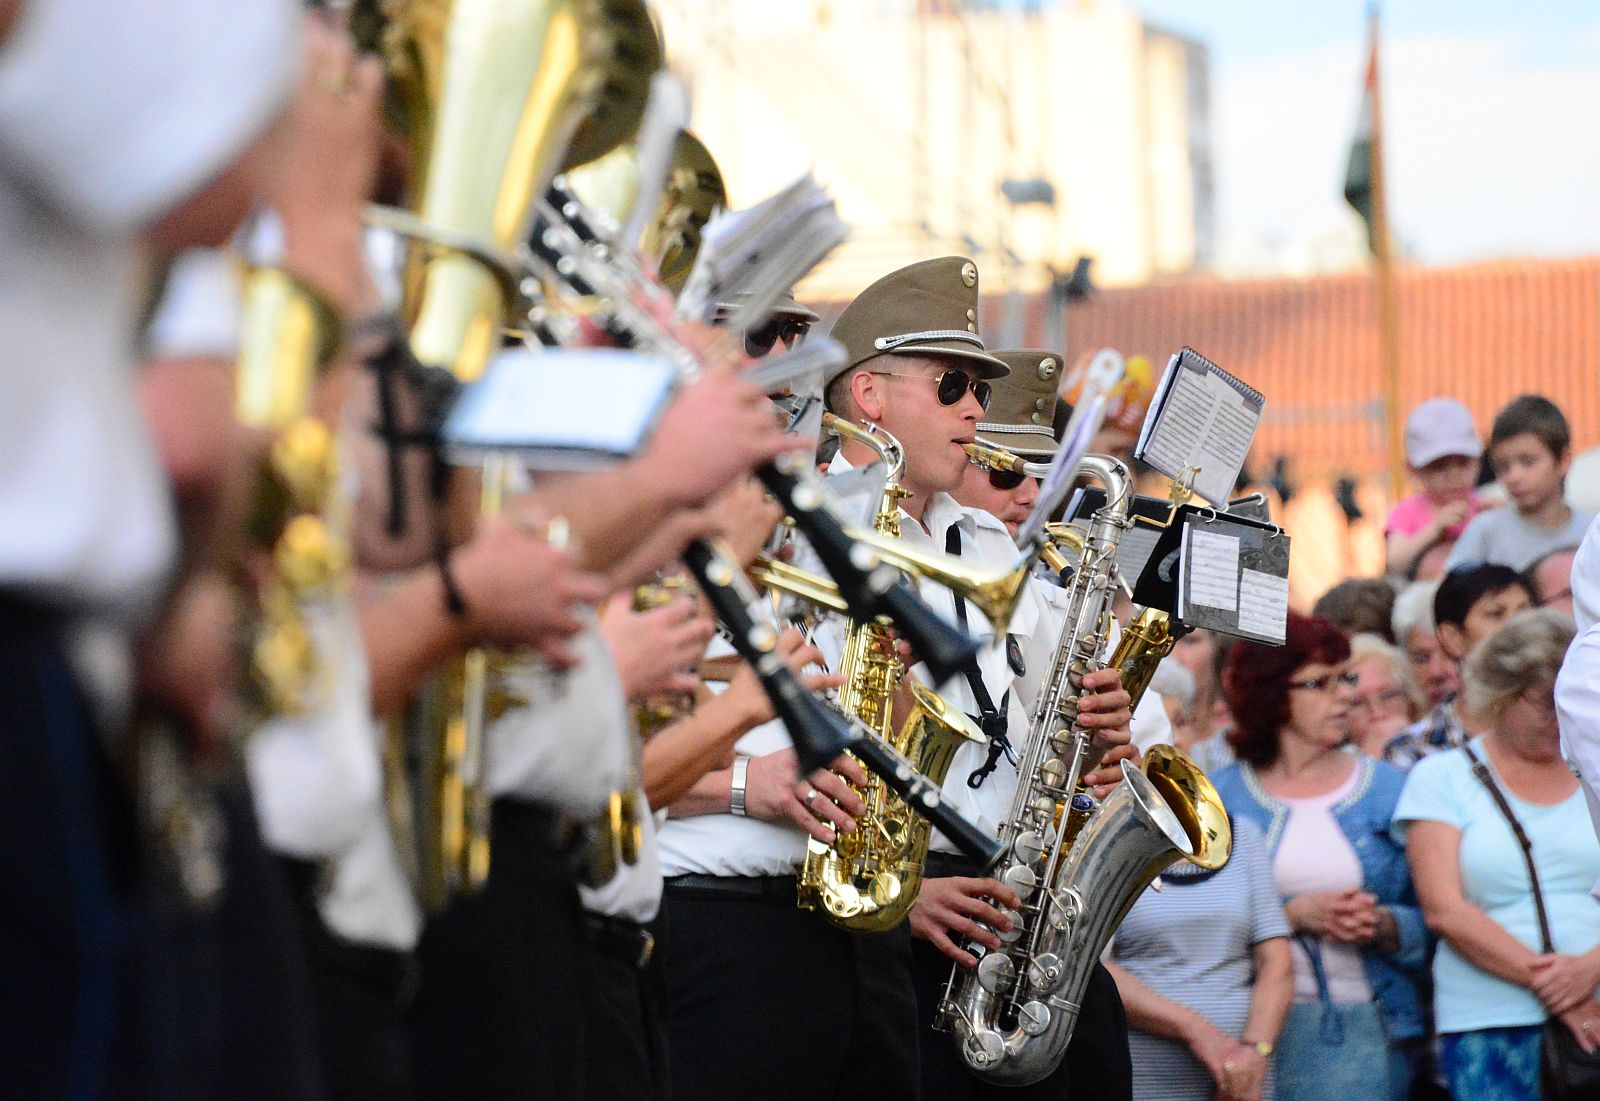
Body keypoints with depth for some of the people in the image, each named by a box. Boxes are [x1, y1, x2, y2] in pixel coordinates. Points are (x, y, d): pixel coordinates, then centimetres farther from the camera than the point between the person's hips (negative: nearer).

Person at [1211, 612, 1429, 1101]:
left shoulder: (1390, 789, 11)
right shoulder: (1223, 795, 6)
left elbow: (1433, 918, 8)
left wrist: (1383, 926, -11)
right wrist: (1293, 915, -13)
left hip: (1367, 1028, 1)